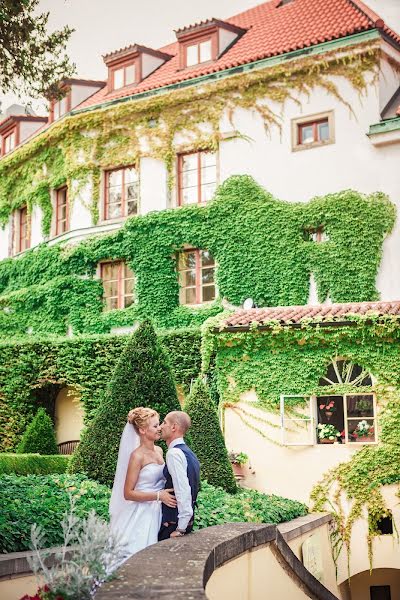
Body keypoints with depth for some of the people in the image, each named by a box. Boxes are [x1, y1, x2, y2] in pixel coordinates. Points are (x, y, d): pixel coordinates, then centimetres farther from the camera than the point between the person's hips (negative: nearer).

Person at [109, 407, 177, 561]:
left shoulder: (159, 451, 8)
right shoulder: (137, 456, -13)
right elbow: (128, 493, -15)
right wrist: (158, 495, -20)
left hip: (158, 513, 7)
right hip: (142, 515, -7)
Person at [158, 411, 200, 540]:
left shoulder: (174, 453, -16)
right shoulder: (187, 453, 13)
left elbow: (183, 491, -23)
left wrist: (180, 529, -20)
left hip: (174, 524, -9)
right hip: (187, 521, 9)